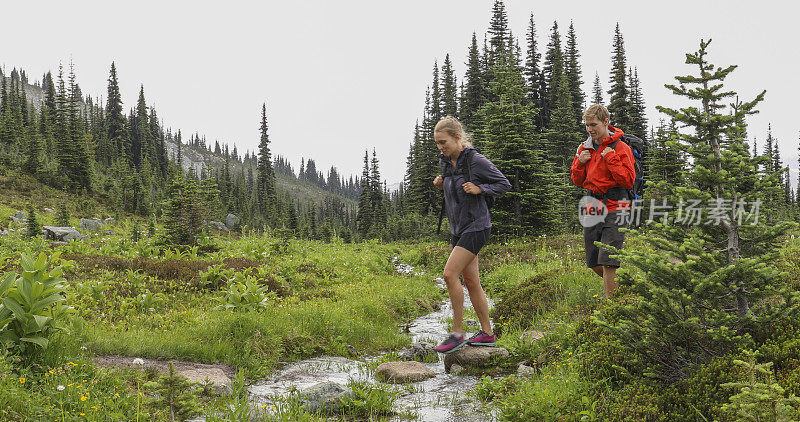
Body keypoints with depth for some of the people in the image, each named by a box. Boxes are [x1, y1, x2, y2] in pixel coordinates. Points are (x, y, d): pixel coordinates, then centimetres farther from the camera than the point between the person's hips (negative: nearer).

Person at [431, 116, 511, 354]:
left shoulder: (476, 161, -13)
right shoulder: (446, 162, 8)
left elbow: (504, 184, -6)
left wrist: (479, 189, -19)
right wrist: (441, 185, 4)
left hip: (476, 227, -8)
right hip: (458, 229, 8)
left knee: (450, 274, -17)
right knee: (471, 281, 9)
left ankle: (457, 334, -10)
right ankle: (487, 334, 18)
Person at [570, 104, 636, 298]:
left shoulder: (620, 148, -4)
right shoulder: (585, 148, 13)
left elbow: (628, 181, -11)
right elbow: (577, 181, 17)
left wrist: (611, 158, -15)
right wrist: (580, 162, -1)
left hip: (614, 208, -6)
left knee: (607, 262, -12)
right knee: (594, 264, 10)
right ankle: (619, 285, 34)